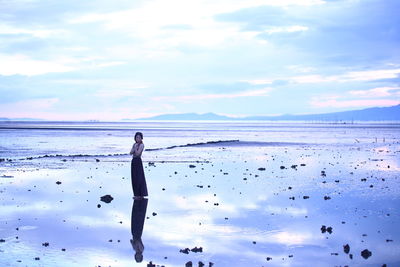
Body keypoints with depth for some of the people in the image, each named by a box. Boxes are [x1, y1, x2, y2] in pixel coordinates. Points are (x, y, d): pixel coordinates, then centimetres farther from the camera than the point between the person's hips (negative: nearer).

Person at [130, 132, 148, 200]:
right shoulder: (134, 144, 13)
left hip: (138, 161, -8)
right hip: (133, 161, 8)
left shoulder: (141, 145, -9)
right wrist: (134, 148, -11)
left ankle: (140, 195, 0)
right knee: (134, 178, 10)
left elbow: (137, 153, -20)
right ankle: (137, 194, 18)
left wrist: (135, 147, -11)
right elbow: (131, 153, 4)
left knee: (138, 178, -5)